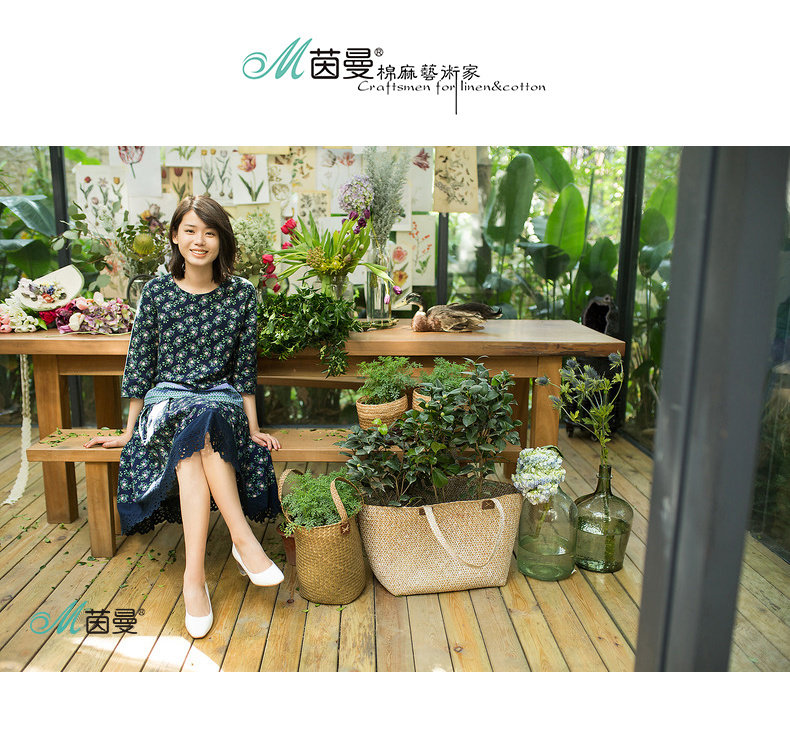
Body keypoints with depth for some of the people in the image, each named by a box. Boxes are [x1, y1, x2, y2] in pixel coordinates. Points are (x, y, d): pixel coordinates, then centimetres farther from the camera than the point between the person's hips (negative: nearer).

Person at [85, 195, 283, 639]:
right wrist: (129, 431, 8)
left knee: (198, 426, -35)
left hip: (222, 401, 0)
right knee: (196, 428, -35)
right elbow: (140, 365, 7)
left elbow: (245, 367, 4)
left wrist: (254, 428, 1)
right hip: (165, 399, 0)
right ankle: (243, 537, -33)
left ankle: (195, 575, -36)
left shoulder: (242, 294, 2)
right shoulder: (156, 292, 3)